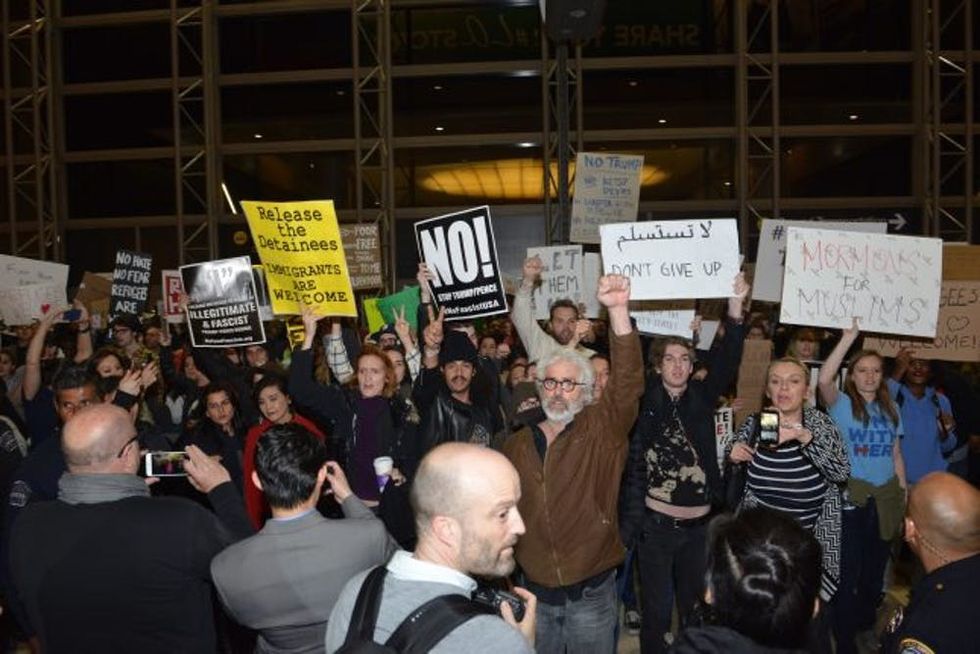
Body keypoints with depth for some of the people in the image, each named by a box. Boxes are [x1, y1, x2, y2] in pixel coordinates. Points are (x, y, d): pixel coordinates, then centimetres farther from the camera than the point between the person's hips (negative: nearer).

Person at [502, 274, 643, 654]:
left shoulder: (602, 430, -7)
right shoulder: (517, 444, 3)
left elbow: (628, 381, -24)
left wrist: (618, 311, -38)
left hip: (591, 592, -2)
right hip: (536, 592, 3)